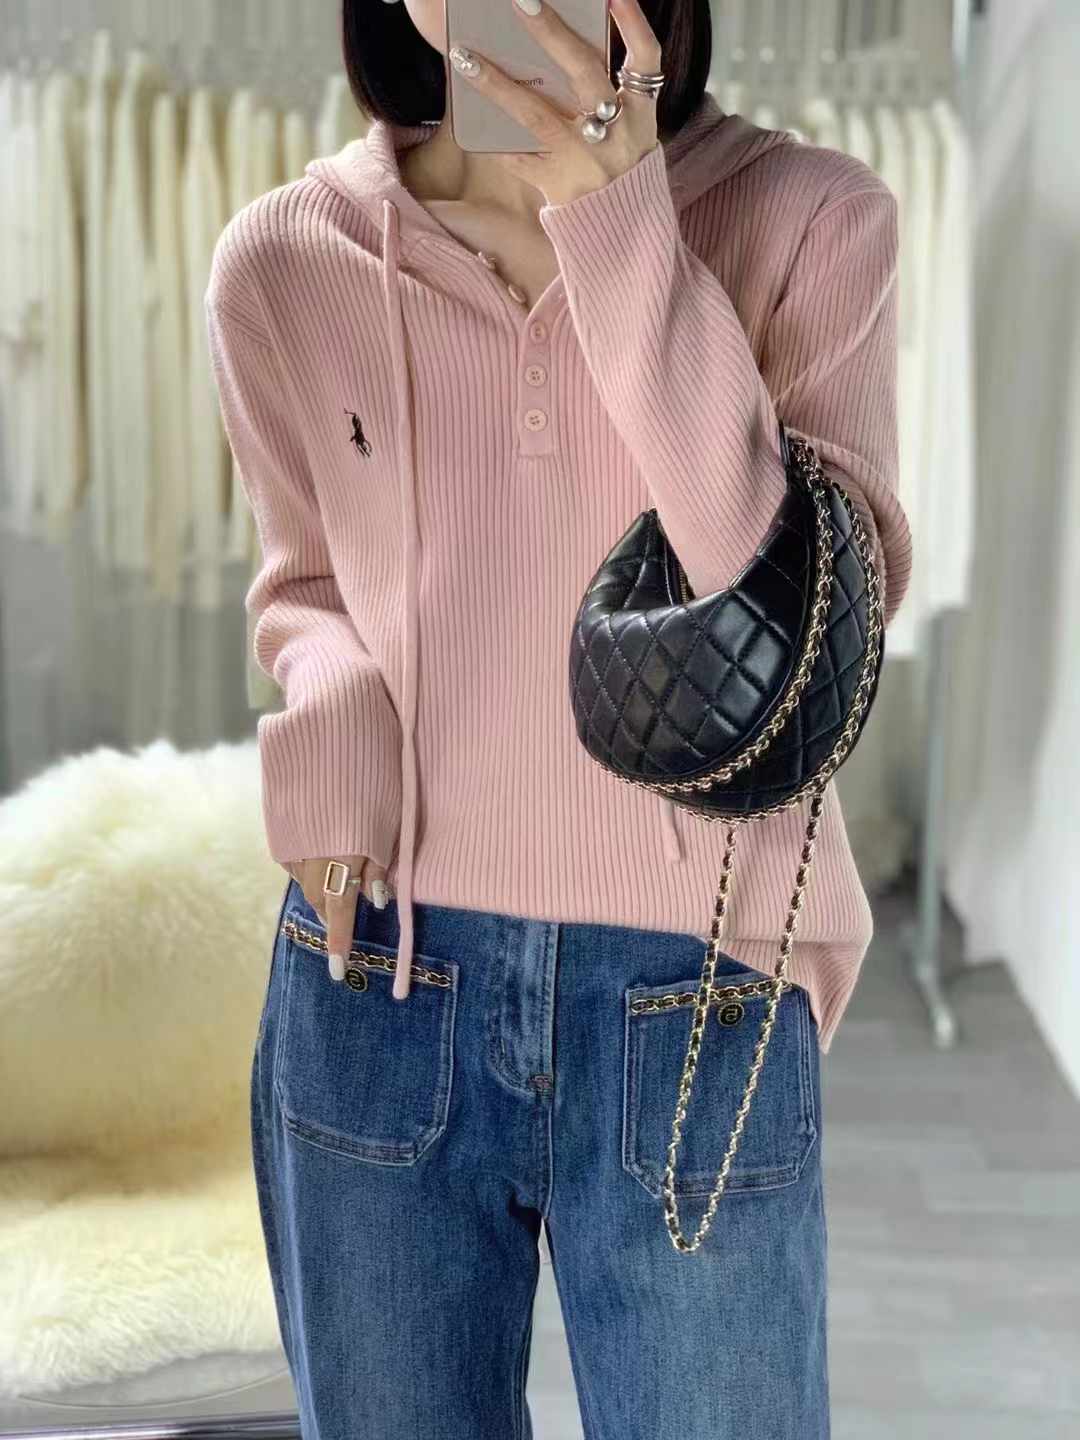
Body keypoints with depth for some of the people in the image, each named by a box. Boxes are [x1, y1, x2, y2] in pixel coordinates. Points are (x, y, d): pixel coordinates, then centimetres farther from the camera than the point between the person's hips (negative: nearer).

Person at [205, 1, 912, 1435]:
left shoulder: (811, 219, -7)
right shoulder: (286, 259, -2)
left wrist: (626, 248, -23)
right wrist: (329, 713, -10)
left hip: (700, 1002, -1)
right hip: (376, 984, 2)